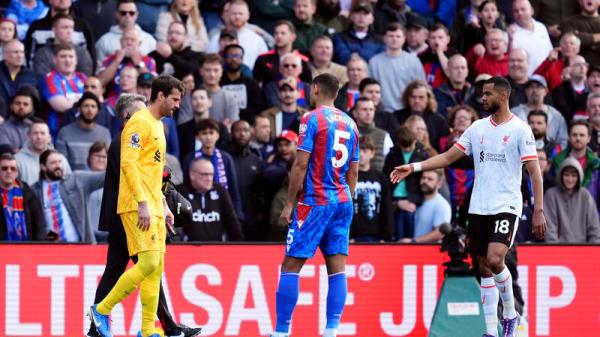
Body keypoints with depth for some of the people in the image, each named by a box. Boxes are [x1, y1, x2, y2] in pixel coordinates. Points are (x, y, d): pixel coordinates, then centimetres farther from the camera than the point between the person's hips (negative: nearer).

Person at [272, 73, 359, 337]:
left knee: (291, 266, -2)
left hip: (314, 202, -6)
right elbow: (353, 171, 15)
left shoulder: (312, 119, -7)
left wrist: (289, 204, -8)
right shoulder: (349, 124, 12)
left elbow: (301, 164, -12)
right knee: (337, 268, 2)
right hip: (342, 202, 6)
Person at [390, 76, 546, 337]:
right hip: (478, 208, 6)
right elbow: (448, 157, 12)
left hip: (506, 206, -6)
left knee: (495, 260, -22)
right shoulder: (478, 128, 10)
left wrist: (538, 211, -15)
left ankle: (510, 312, 1)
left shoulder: (520, 129, -6)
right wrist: (413, 167, 1)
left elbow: (534, 172, -8)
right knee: (484, 268, 5)